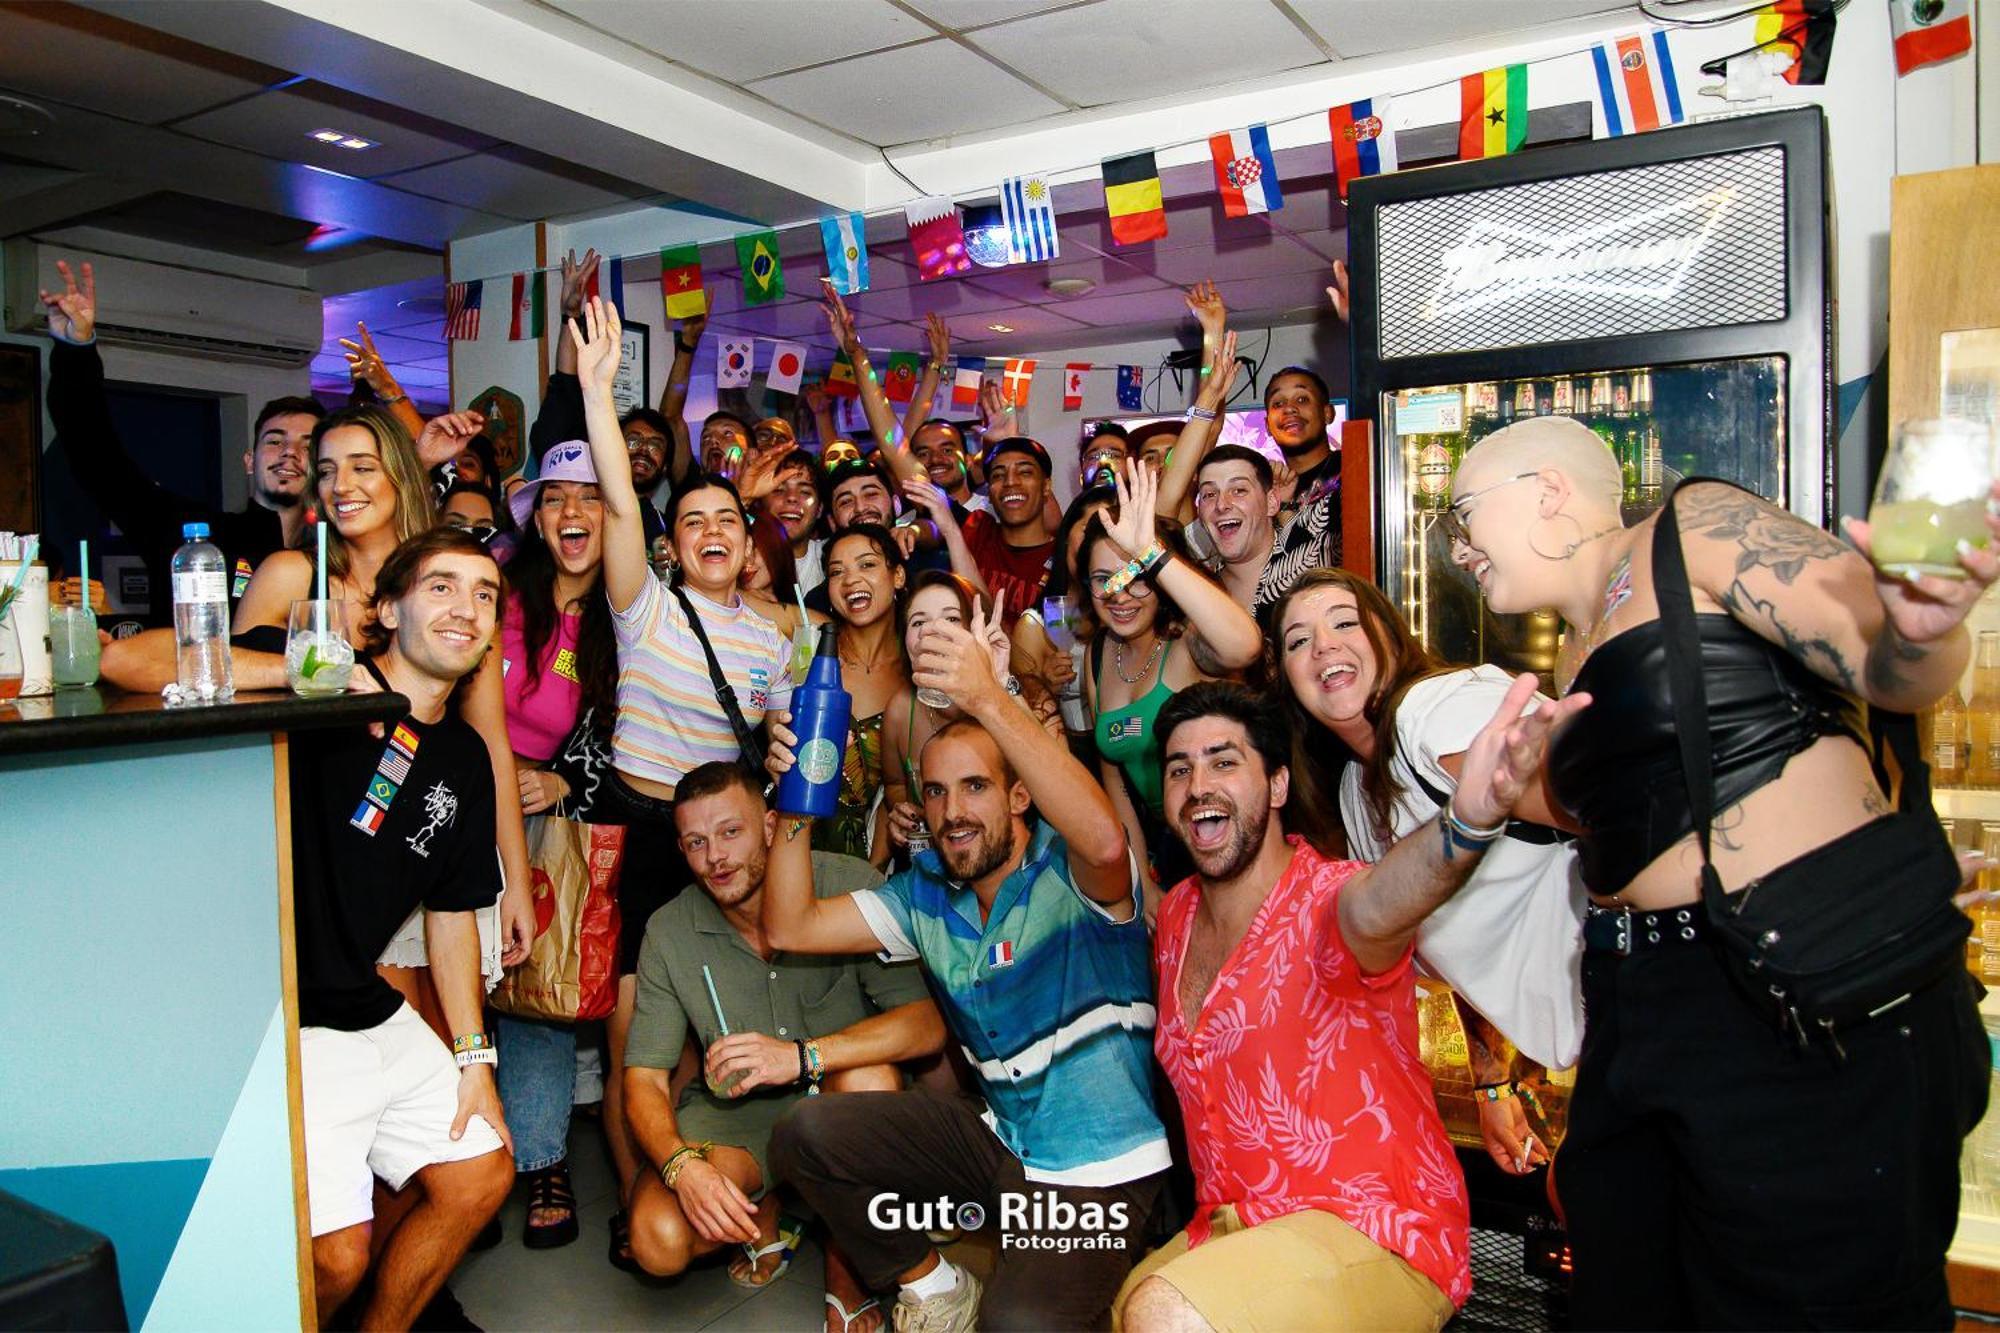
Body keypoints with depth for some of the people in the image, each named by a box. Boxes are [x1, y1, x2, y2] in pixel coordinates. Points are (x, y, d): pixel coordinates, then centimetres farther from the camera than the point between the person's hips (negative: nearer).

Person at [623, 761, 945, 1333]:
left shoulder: (846, 885, -17)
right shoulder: (669, 933, -8)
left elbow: (927, 1023, -23)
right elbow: (643, 1079, -6)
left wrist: (801, 1056, -37)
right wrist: (681, 1165, -27)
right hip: (733, 1111, 2)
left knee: (867, 1076, -35)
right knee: (659, 1242, -23)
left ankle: (846, 1267, -8)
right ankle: (771, 1210, 12)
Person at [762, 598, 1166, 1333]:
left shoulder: (1069, 877, -17)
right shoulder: (927, 894, 4)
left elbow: (1104, 839, -42)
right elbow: (790, 927, 5)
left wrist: (989, 699, -48)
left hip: (1098, 1168, -6)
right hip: (1000, 1138, 7)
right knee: (805, 1136, -5)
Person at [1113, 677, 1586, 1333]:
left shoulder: (1325, 903, -18)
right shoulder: (1176, 916, 5)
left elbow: (1371, 906, -44)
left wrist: (1467, 821, -65)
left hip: (1380, 1244, -7)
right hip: (1226, 1231, 7)